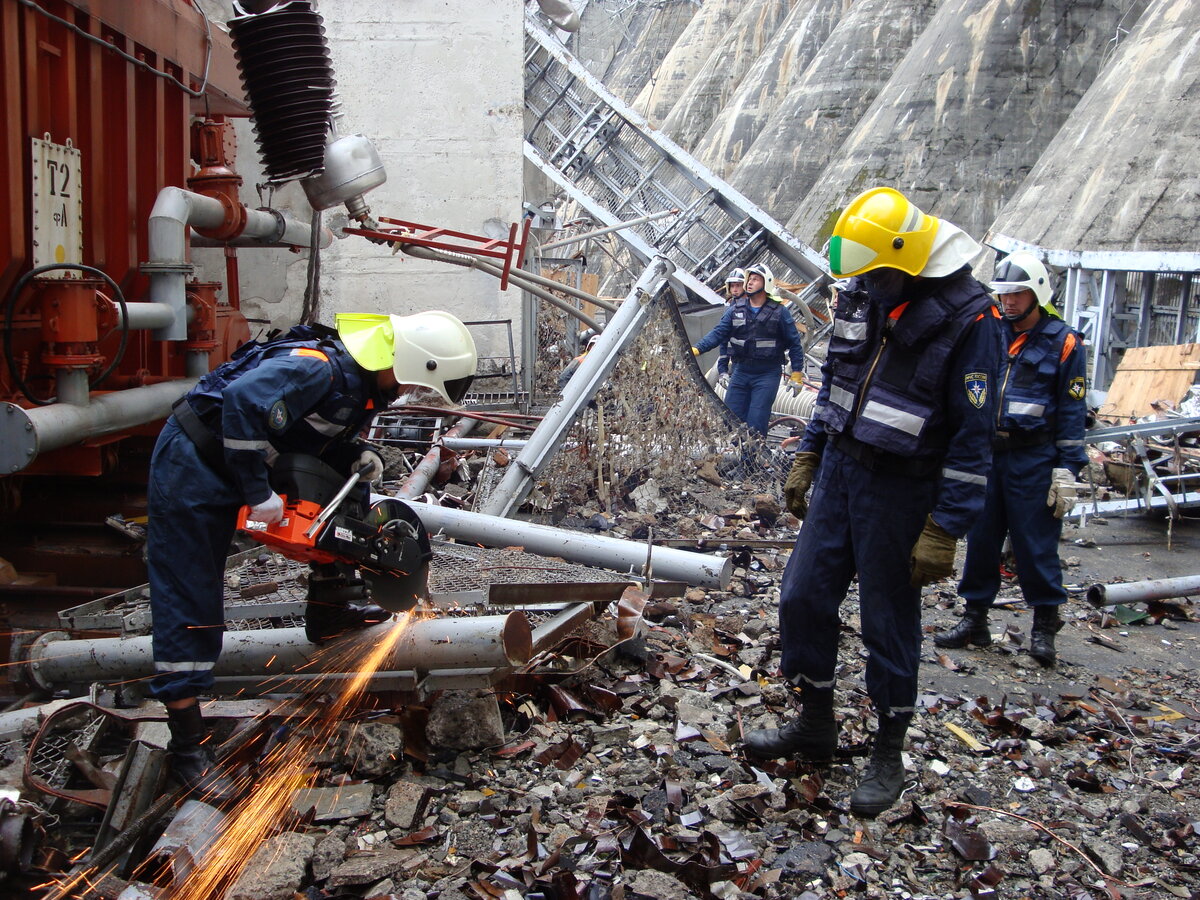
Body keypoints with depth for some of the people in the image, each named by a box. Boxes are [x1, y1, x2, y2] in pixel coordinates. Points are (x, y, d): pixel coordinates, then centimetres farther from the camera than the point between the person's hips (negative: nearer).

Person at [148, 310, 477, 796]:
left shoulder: (367, 383, 1)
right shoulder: (319, 368, -29)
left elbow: (327, 438, 11)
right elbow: (243, 400, -40)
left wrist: (358, 458, -12)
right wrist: (259, 496, -36)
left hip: (254, 464, 9)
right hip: (195, 464, -9)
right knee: (190, 602, -5)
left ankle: (328, 611, 20)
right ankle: (186, 744, 1)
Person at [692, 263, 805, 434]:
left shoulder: (779, 311, -4)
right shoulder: (735, 309, 4)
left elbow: (794, 342, 1)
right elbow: (718, 333, -2)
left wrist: (797, 372, -2)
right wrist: (696, 349, -17)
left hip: (767, 375, -4)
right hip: (741, 372, 4)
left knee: (756, 423, -7)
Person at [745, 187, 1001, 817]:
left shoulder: (968, 317, -17)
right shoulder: (863, 292, 3)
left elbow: (973, 436, -16)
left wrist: (944, 531, -17)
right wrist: (807, 458, 14)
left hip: (900, 490, -6)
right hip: (839, 468, 6)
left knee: (889, 624, 5)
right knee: (802, 597, 9)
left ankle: (888, 757, 25)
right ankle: (814, 725, 30)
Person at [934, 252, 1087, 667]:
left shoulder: (1062, 342, -3)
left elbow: (1072, 411, -2)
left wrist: (1066, 471, -7)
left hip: (1033, 459, -4)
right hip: (986, 454, 4)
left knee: (1036, 544, 1)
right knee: (980, 539, 9)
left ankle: (1045, 627, 17)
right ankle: (975, 620, 21)